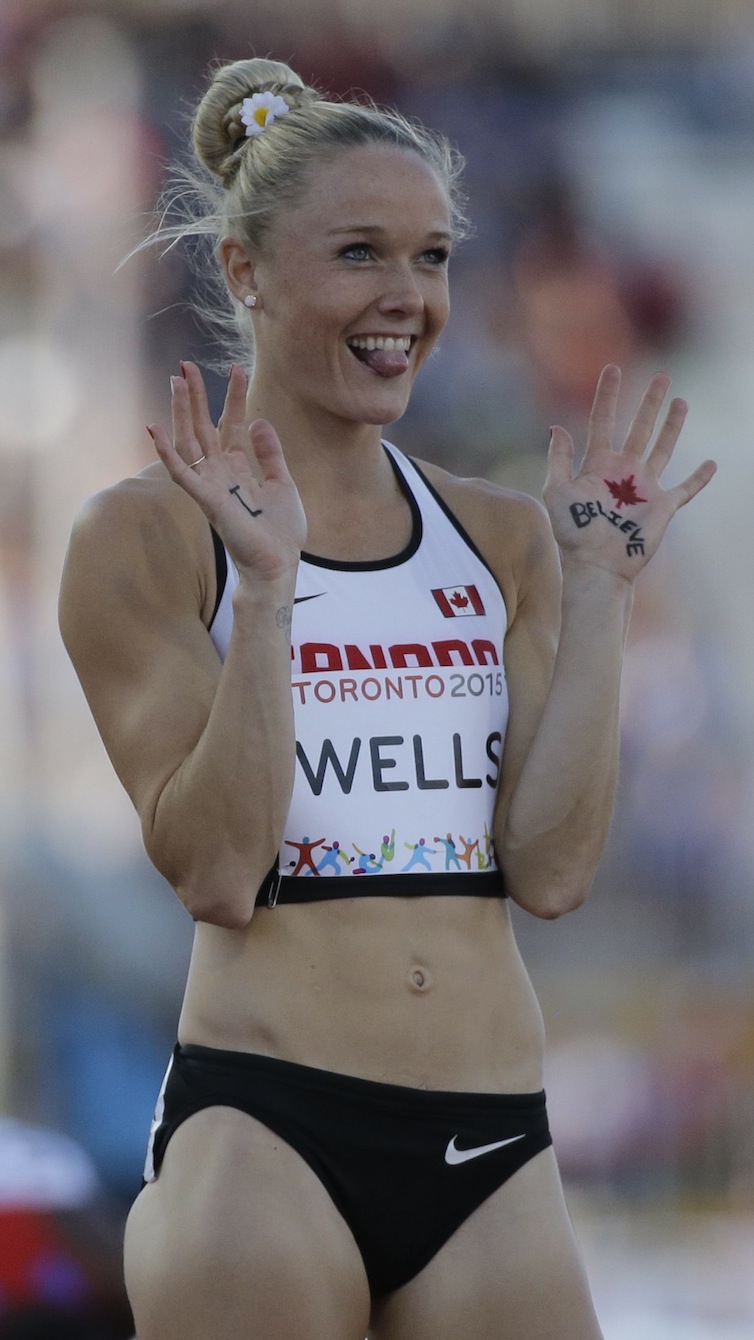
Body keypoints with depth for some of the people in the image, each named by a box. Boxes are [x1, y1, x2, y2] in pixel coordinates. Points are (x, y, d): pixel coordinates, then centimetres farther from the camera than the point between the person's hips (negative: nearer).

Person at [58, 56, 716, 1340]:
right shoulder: (148, 535, -1)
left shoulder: (503, 542, 10)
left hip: (493, 1149, 4)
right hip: (262, 1127, -4)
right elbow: (215, 873, -10)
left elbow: (551, 872, 0)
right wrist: (266, 590, -16)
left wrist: (598, 587, 0)